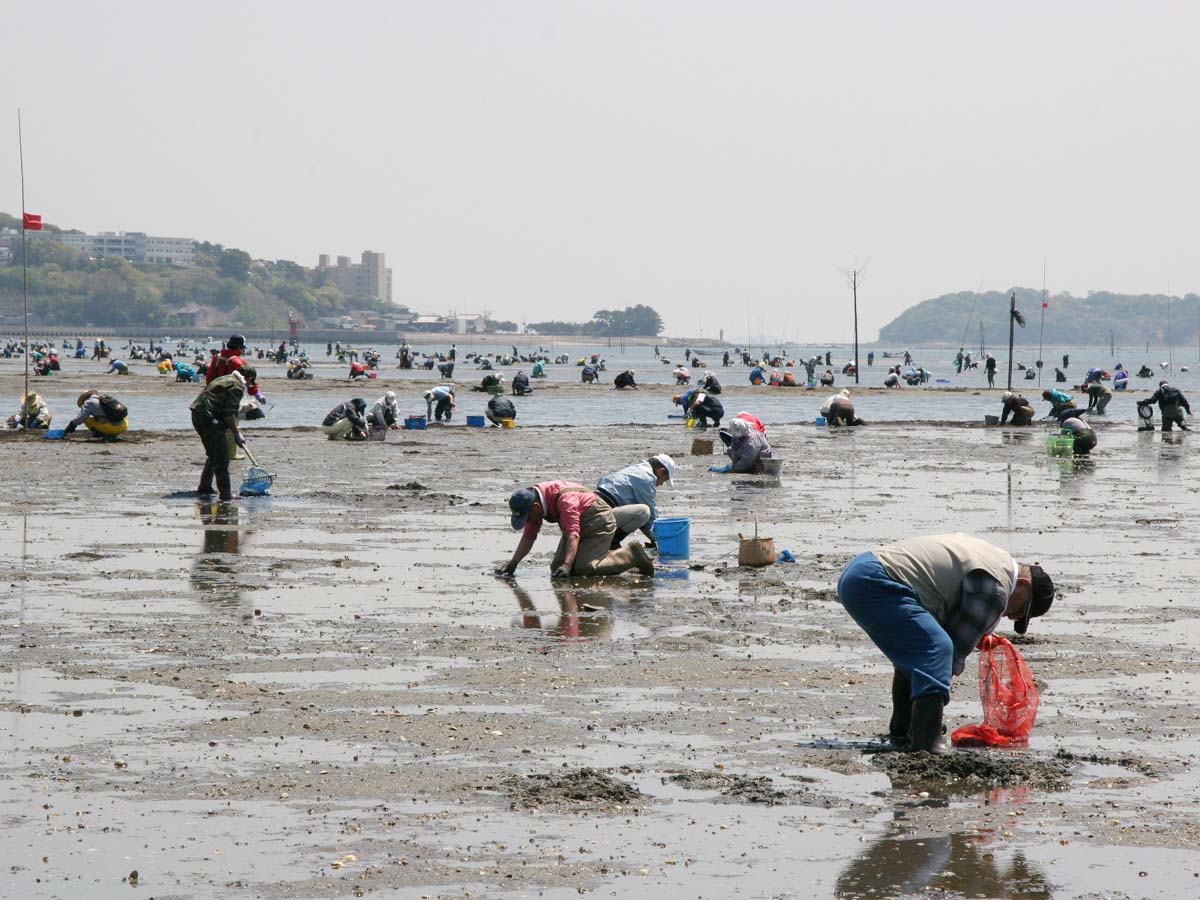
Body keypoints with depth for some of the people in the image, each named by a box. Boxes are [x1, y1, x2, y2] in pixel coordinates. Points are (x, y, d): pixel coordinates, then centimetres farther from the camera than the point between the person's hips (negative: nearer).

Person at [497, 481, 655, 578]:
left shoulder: (565, 499, -34)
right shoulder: (533, 504, -8)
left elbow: (573, 534, -41)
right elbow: (528, 537, 1)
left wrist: (566, 566, -51)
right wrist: (513, 563, -9)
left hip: (599, 522, -9)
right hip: (579, 526, 9)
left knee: (584, 568, -23)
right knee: (557, 568, 2)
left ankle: (631, 555, -7)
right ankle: (606, 552, 18)